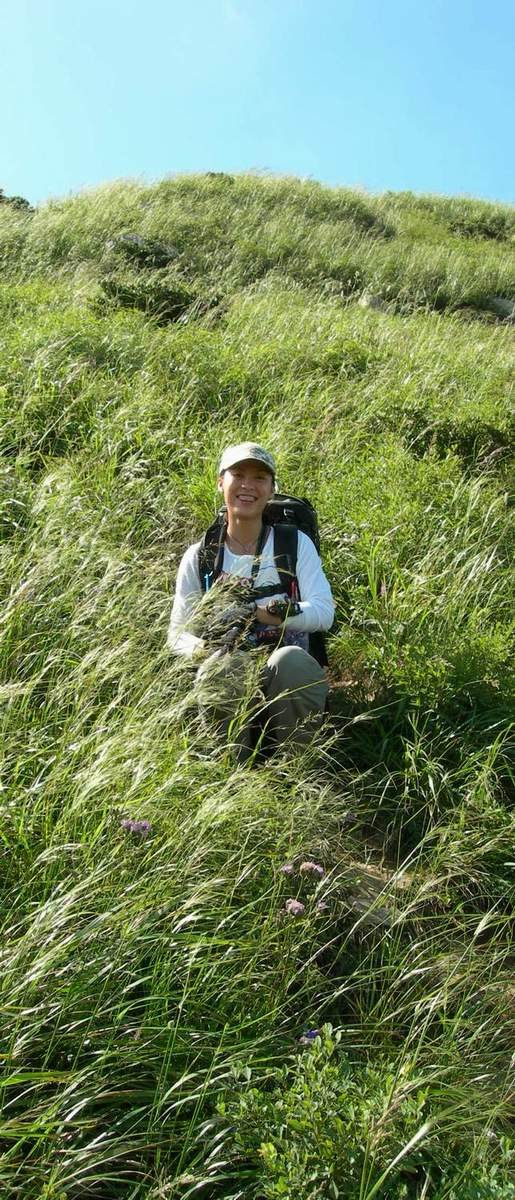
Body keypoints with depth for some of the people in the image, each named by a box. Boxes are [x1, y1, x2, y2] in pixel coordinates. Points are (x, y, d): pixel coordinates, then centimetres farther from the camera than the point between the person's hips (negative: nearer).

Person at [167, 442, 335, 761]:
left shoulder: (296, 543, 7)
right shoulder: (199, 557, 9)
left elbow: (324, 611, -5)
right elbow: (178, 634, 7)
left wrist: (257, 613, -19)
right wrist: (205, 648, -17)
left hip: (291, 677, 0)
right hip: (232, 683, 0)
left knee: (289, 658, -35)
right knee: (220, 665, -35)